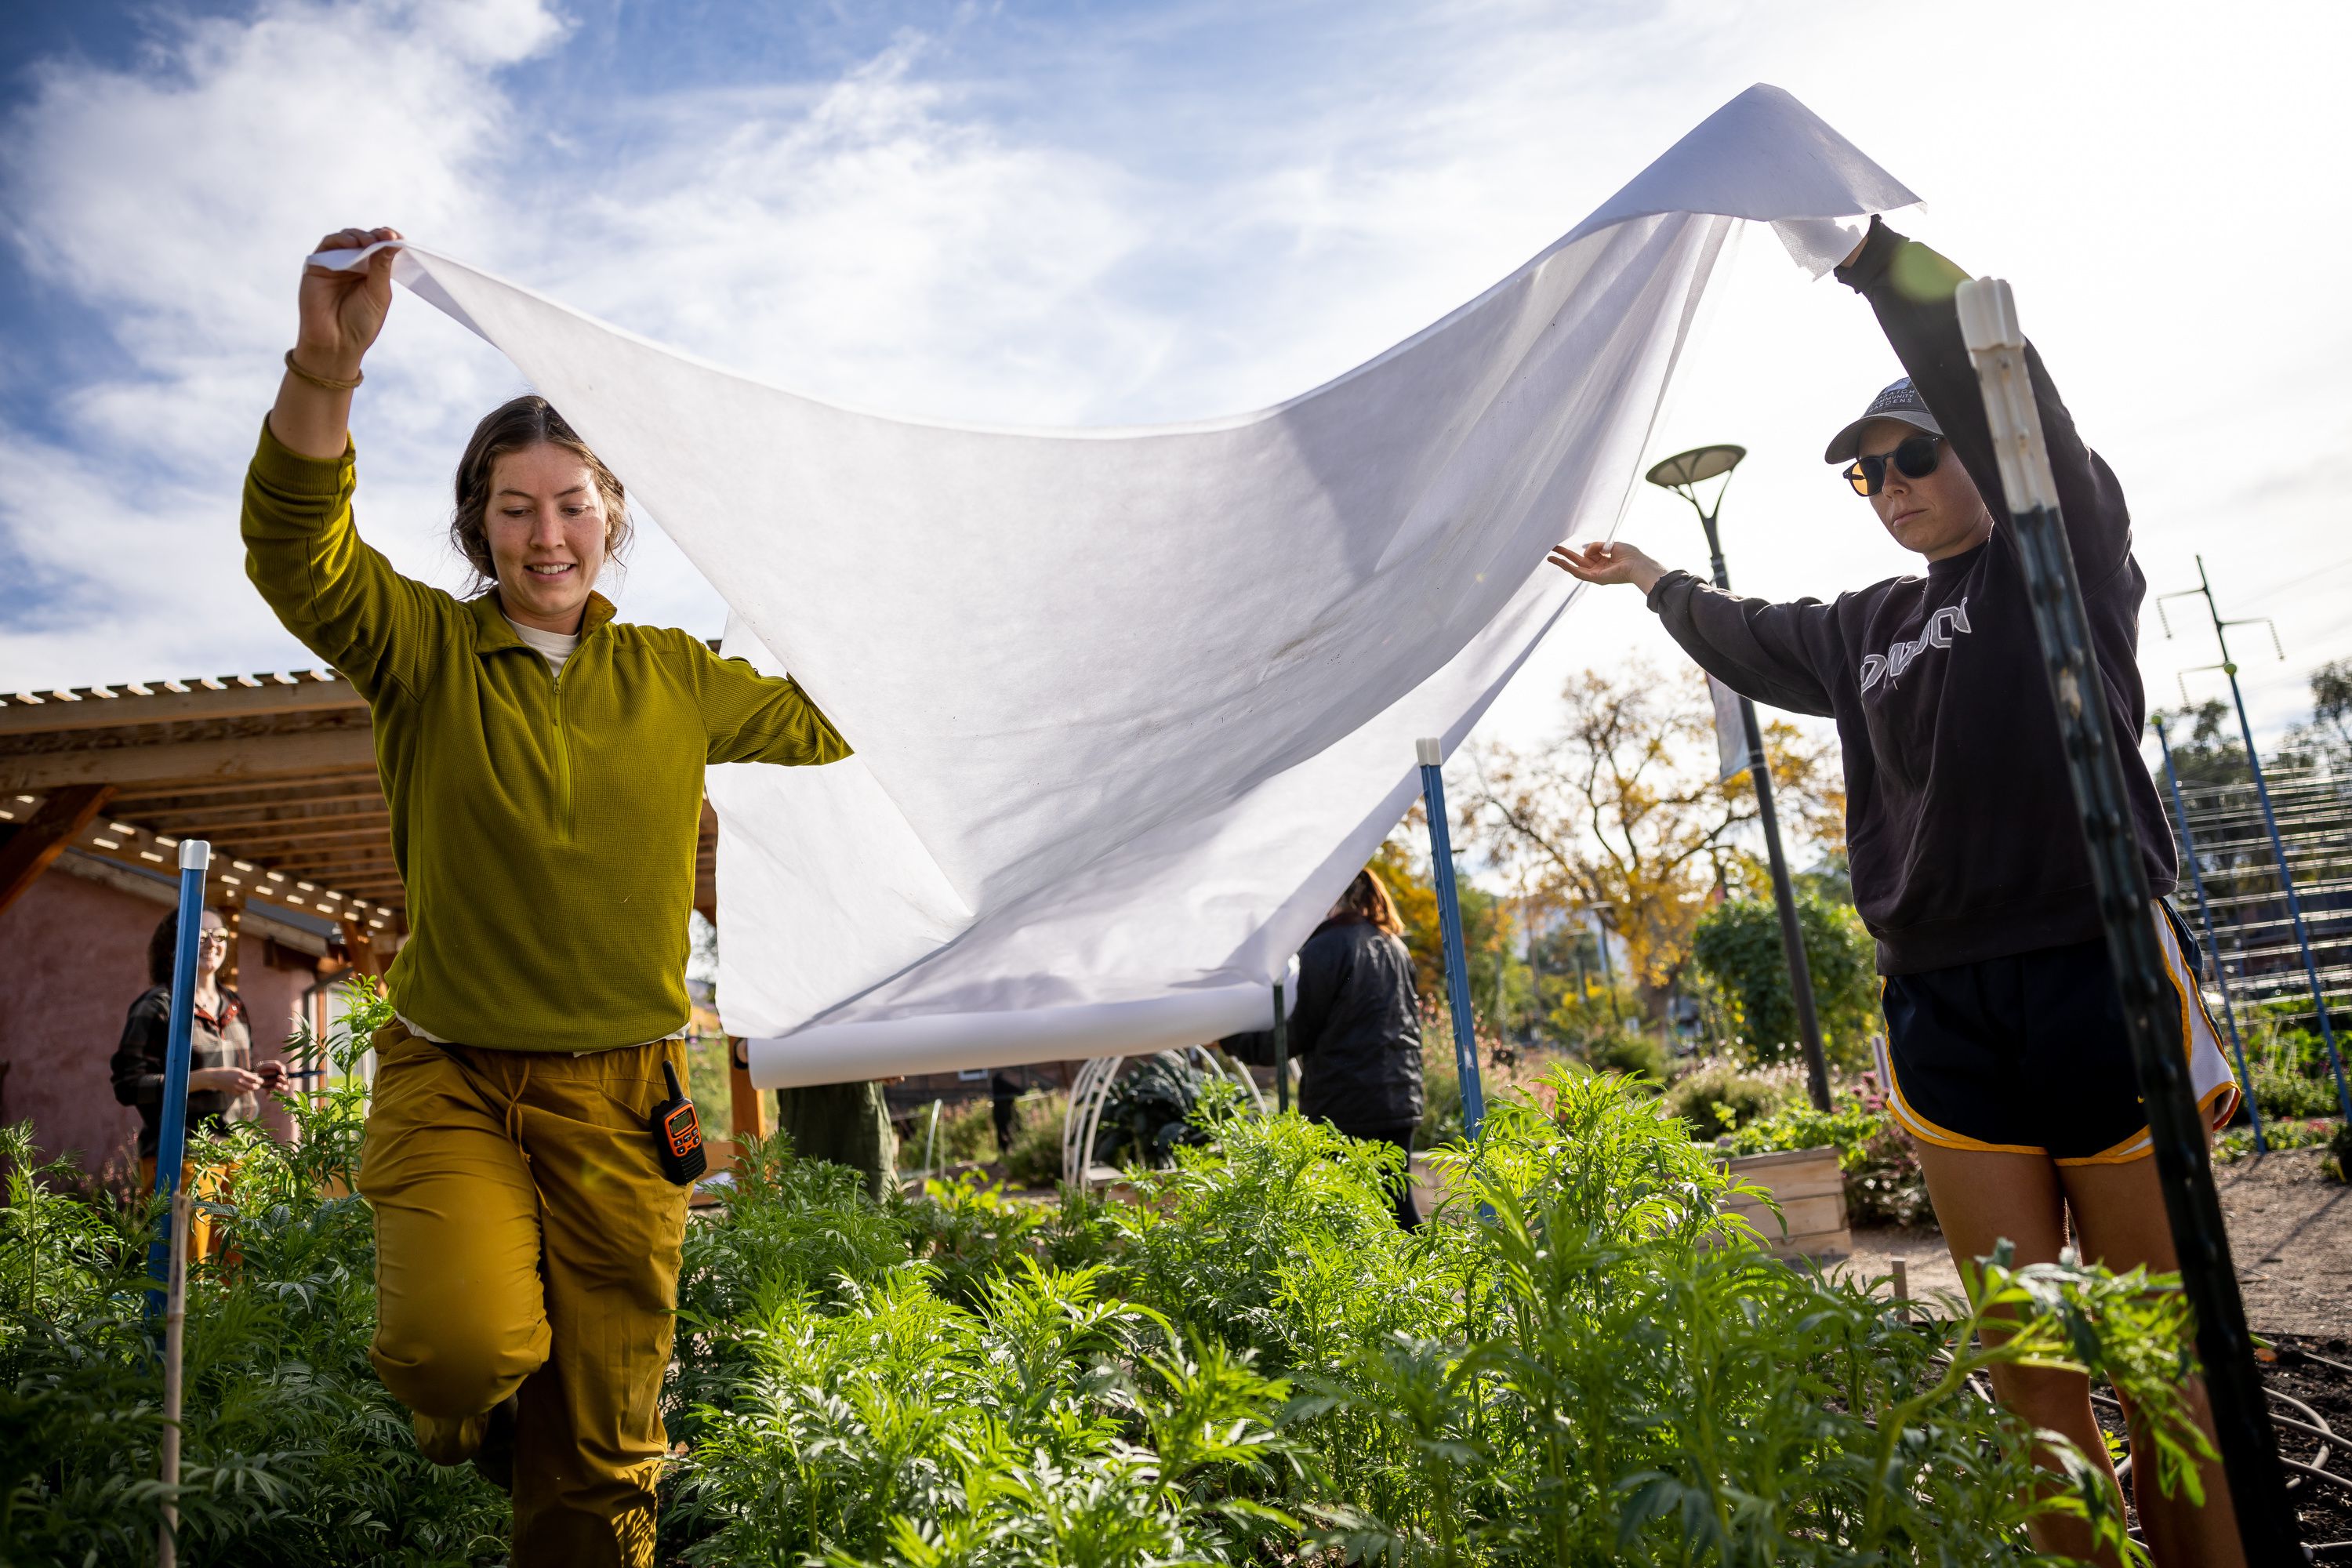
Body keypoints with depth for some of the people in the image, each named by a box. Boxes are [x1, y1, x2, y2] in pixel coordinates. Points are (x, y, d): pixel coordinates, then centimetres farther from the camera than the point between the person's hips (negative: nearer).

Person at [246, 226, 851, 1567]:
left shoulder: (673, 678, 6)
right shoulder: (429, 651, -2)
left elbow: (826, 727, 20)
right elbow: (297, 553, -21)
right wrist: (325, 373, -37)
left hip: (621, 1097, 2)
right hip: (452, 1077, -1)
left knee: (599, 1460, 7)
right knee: (465, 1343, -25)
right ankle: (467, 1406, 13)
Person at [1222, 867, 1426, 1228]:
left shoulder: (1325, 948, -11)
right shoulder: (1394, 945, 13)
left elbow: (1296, 1034, -8)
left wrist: (1230, 1039, 1)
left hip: (1343, 1108, -7)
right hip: (1400, 1101, 7)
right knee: (1398, 1205, 11)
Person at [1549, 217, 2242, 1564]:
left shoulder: (2065, 559, 2)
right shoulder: (1866, 632, 18)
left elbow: (2006, 397, -14)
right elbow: (1753, 640, 37)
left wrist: (1869, 246, -22)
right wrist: (1656, 582, 50)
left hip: (2096, 982, -5)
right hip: (1944, 1012, 5)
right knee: (2033, 1366, 6)